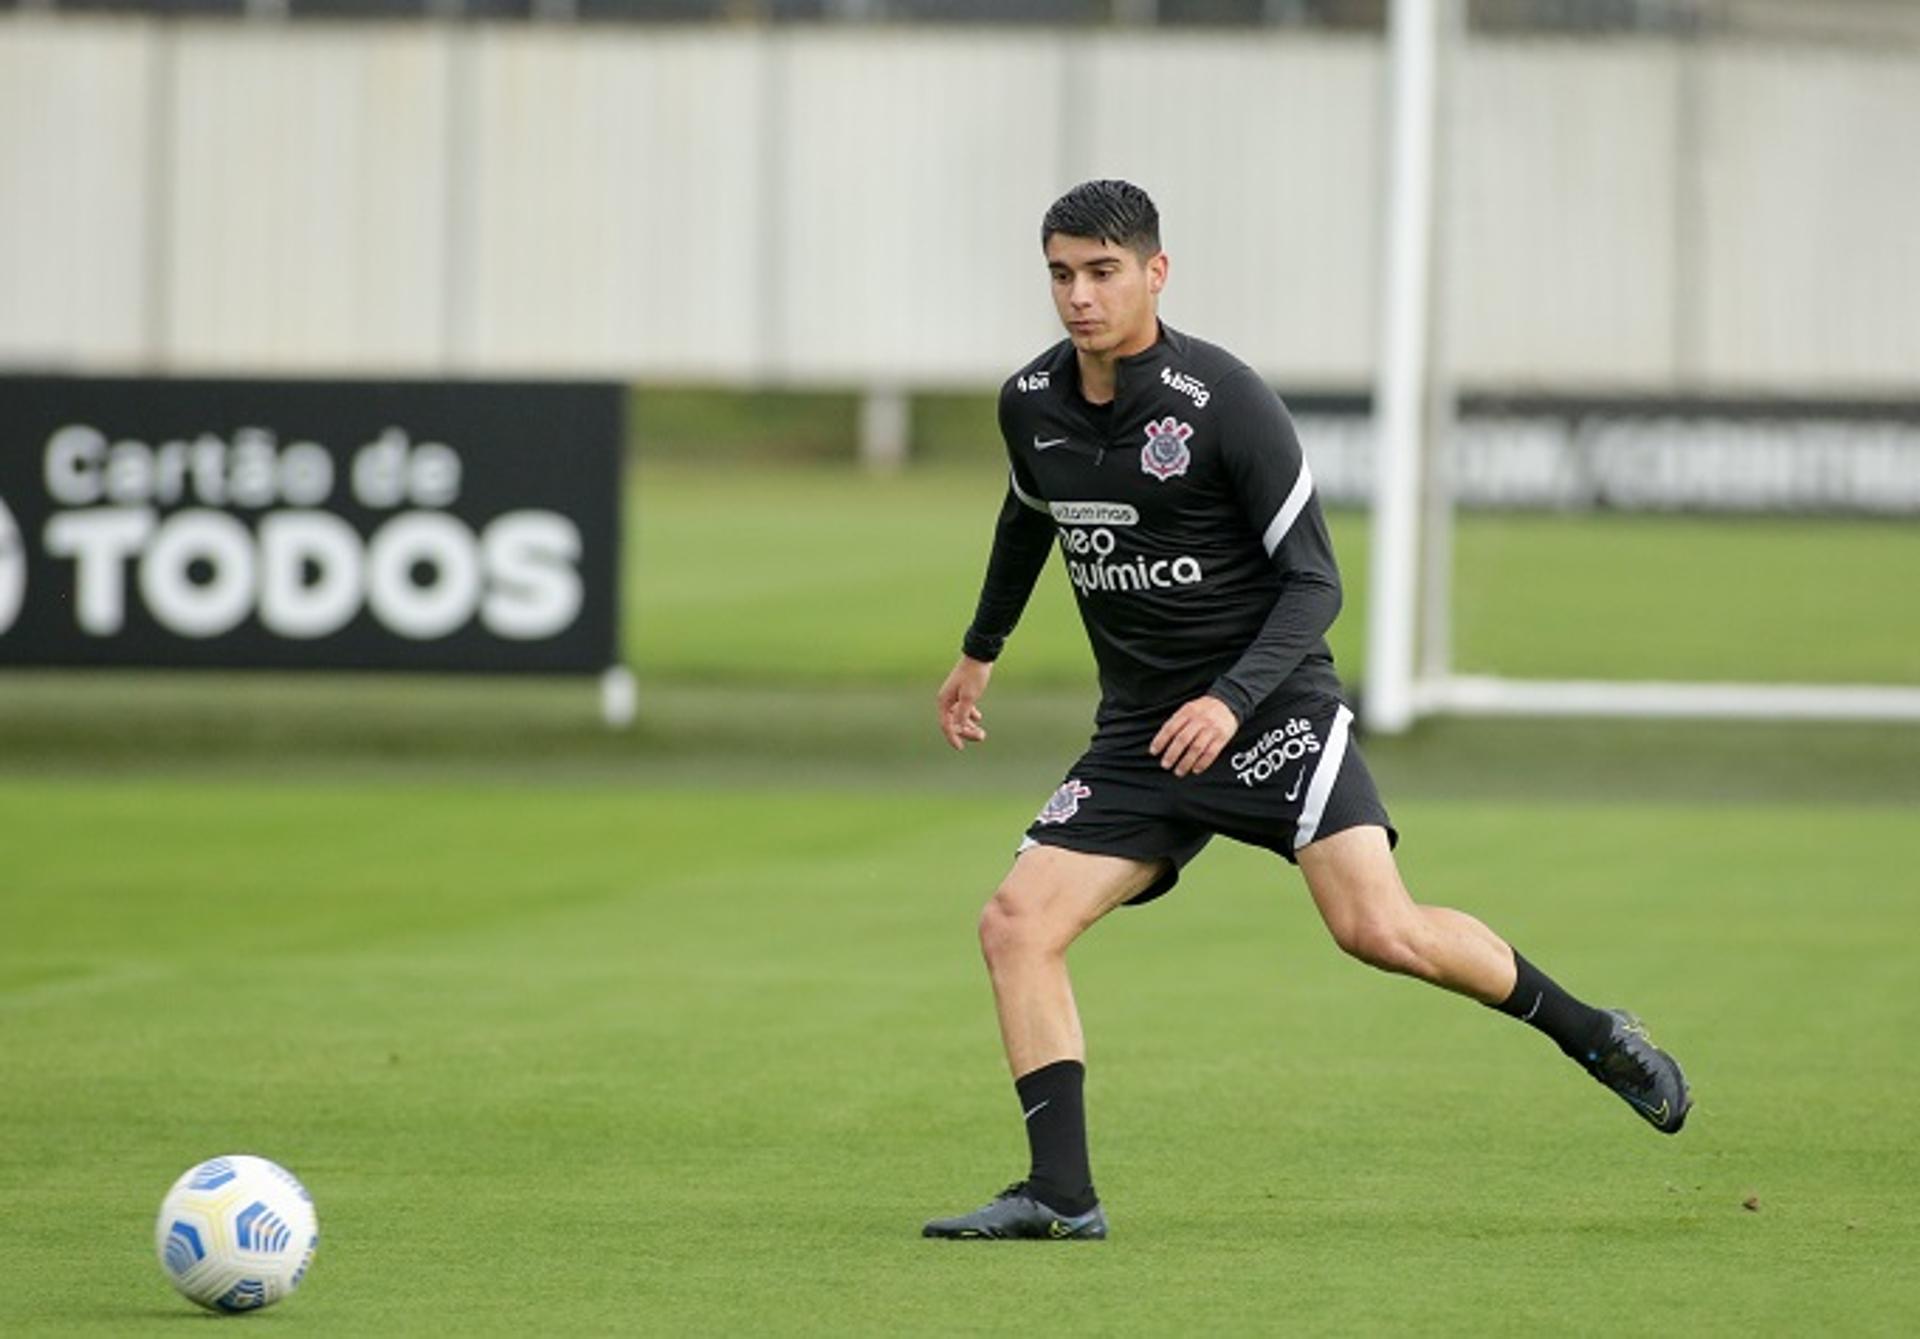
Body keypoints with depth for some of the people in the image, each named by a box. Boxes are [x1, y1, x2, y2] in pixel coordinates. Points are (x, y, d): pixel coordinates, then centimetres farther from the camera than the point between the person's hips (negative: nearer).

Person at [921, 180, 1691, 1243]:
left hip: (1267, 709, -6)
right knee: (1015, 924, -10)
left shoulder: (1223, 401, -16)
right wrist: (981, 649, 37)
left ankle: (1590, 1034, 1)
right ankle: (1061, 1195, -8)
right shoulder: (1030, 405, 2)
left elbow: (1313, 580, -13)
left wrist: (1232, 699, -26)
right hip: (1138, 733, 6)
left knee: (1379, 928, -21)